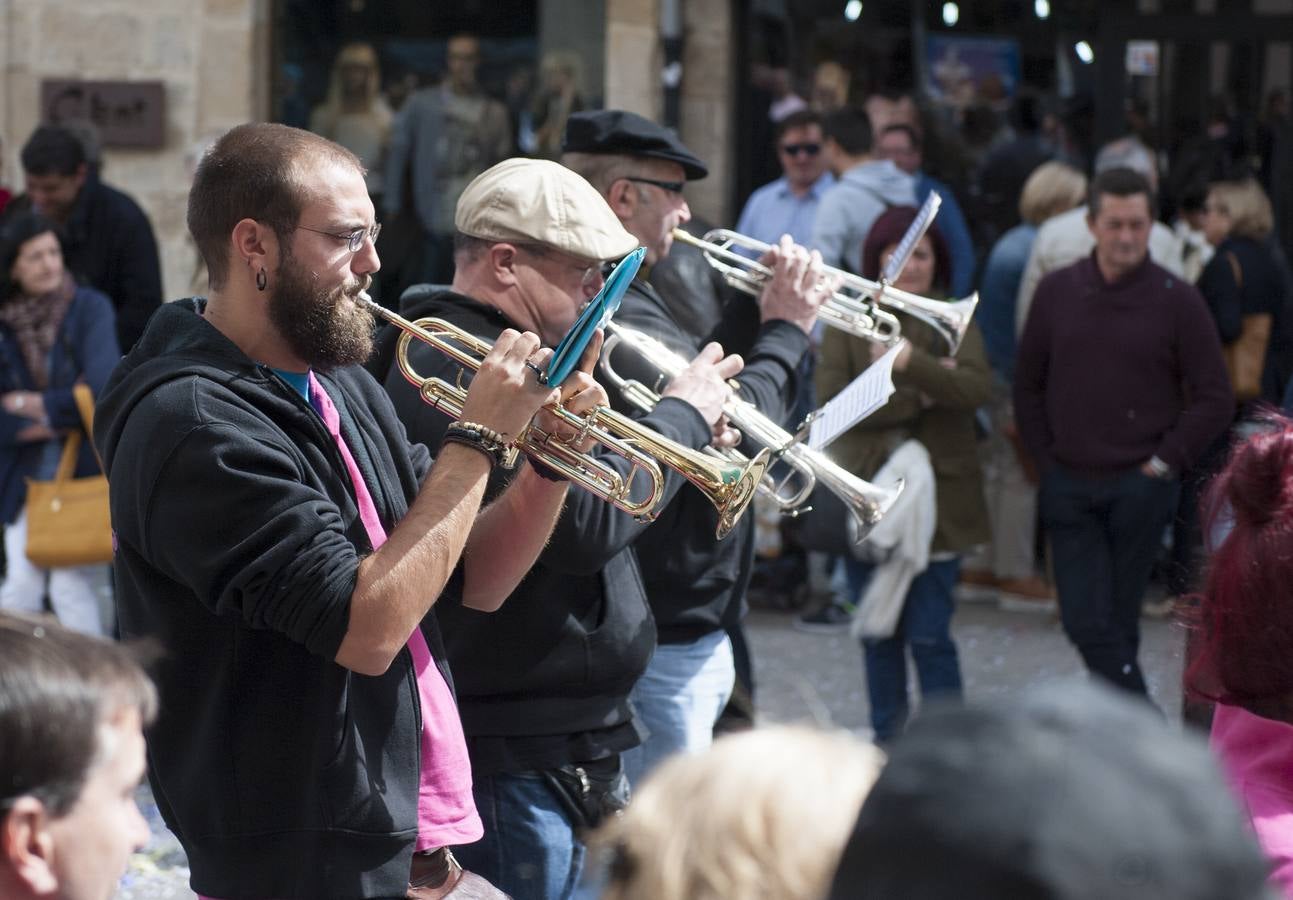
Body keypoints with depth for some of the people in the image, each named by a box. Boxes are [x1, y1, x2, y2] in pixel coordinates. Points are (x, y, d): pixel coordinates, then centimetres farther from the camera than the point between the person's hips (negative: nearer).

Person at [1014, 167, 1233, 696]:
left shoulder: (1176, 300, -3)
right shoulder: (1057, 292, 6)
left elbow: (1215, 399, -1)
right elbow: (1028, 385, 14)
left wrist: (1164, 463, -5)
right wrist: (1046, 460, 7)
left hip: (1140, 488, -2)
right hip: (1069, 488, 2)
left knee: (1118, 621, 4)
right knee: (1085, 621, -6)